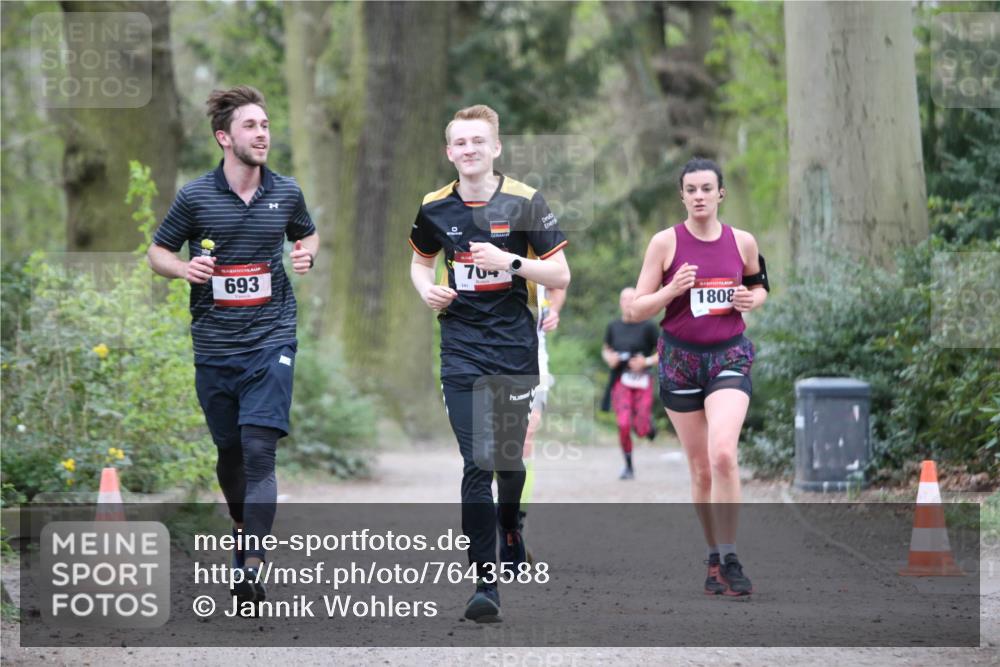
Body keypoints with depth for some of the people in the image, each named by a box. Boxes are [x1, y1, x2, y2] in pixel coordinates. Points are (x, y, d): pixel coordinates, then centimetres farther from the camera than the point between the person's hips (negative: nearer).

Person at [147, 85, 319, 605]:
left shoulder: (286, 192, 3)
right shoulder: (195, 197, -3)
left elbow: (307, 234, 23)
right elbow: (157, 251, 9)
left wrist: (307, 254, -1)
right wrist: (185, 268, -13)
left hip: (271, 339, -1)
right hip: (214, 344, 1)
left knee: (259, 448, -15)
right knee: (230, 451, 11)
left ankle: (251, 564, -19)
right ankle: (243, 527, 38)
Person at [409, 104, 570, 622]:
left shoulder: (525, 202, -5)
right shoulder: (434, 208, 3)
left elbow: (561, 275, -4)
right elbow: (420, 260, 22)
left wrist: (512, 262, -19)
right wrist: (427, 289, 0)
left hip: (515, 346, 0)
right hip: (462, 351, 0)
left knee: (509, 456, 10)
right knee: (477, 462, -10)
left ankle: (509, 530, 43)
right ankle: (484, 582, -12)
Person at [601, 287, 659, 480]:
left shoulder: (647, 327, -3)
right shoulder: (613, 327, 6)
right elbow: (606, 349, 21)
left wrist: (647, 361, -14)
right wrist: (609, 358, -1)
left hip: (642, 382, -2)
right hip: (621, 382, 2)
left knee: (641, 430, -5)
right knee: (623, 425, -13)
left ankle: (649, 423, 34)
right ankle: (628, 467, 3)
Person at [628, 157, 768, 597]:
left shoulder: (742, 242, 2)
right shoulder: (665, 243, -3)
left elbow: (760, 285, 20)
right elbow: (637, 309, -2)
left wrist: (753, 299, -2)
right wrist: (672, 290, -19)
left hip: (729, 357, 0)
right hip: (680, 359, 1)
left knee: (722, 453, -22)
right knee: (701, 469, 6)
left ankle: (729, 559, -15)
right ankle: (714, 559, 22)